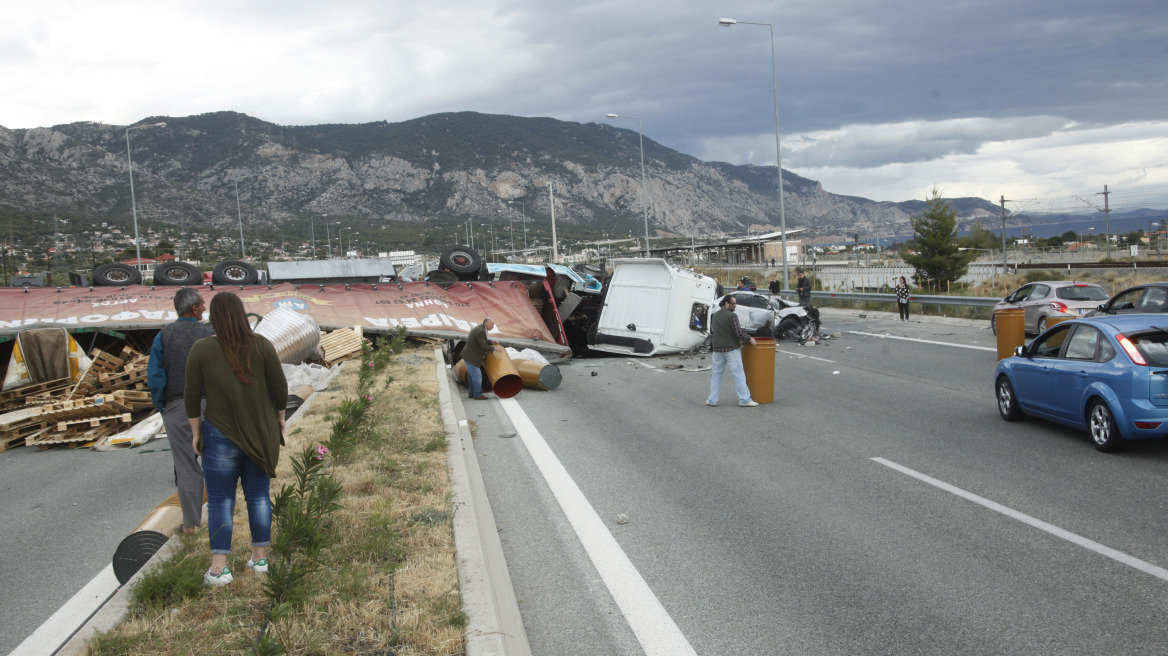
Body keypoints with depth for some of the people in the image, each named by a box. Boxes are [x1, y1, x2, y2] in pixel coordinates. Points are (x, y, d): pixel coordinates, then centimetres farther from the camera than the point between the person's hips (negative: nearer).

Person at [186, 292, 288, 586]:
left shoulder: (201, 349, -9)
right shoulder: (261, 346, -6)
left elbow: (192, 396, -5)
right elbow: (279, 386, -2)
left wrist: (196, 432, 4)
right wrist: (279, 417, 13)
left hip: (221, 435, -2)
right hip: (260, 434, 2)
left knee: (220, 501, 5)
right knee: (258, 496, 13)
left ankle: (219, 568, 1)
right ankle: (260, 557, 21)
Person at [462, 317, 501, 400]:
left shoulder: (479, 329, 10)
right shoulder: (481, 331, -23)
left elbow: (482, 342, 22)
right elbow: (484, 346, -22)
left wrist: (491, 341, 8)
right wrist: (494, 348, -8)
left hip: (469, 356, 10)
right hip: (471, 358, -10)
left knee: (472, 375, 16)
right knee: (477, 375, -4)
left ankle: (471, 393, 23)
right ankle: (478, 395, 3)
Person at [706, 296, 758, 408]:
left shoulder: (715, 315, 10)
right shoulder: (732, 316, -13)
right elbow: (738, 332, -16)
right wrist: (749, 339, -4)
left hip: (717, 349, 6)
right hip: (731, 348, -6)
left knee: (717, 374, 13)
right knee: (738, 374, -2)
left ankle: (712, 400, 12)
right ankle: (744, 400, -2)